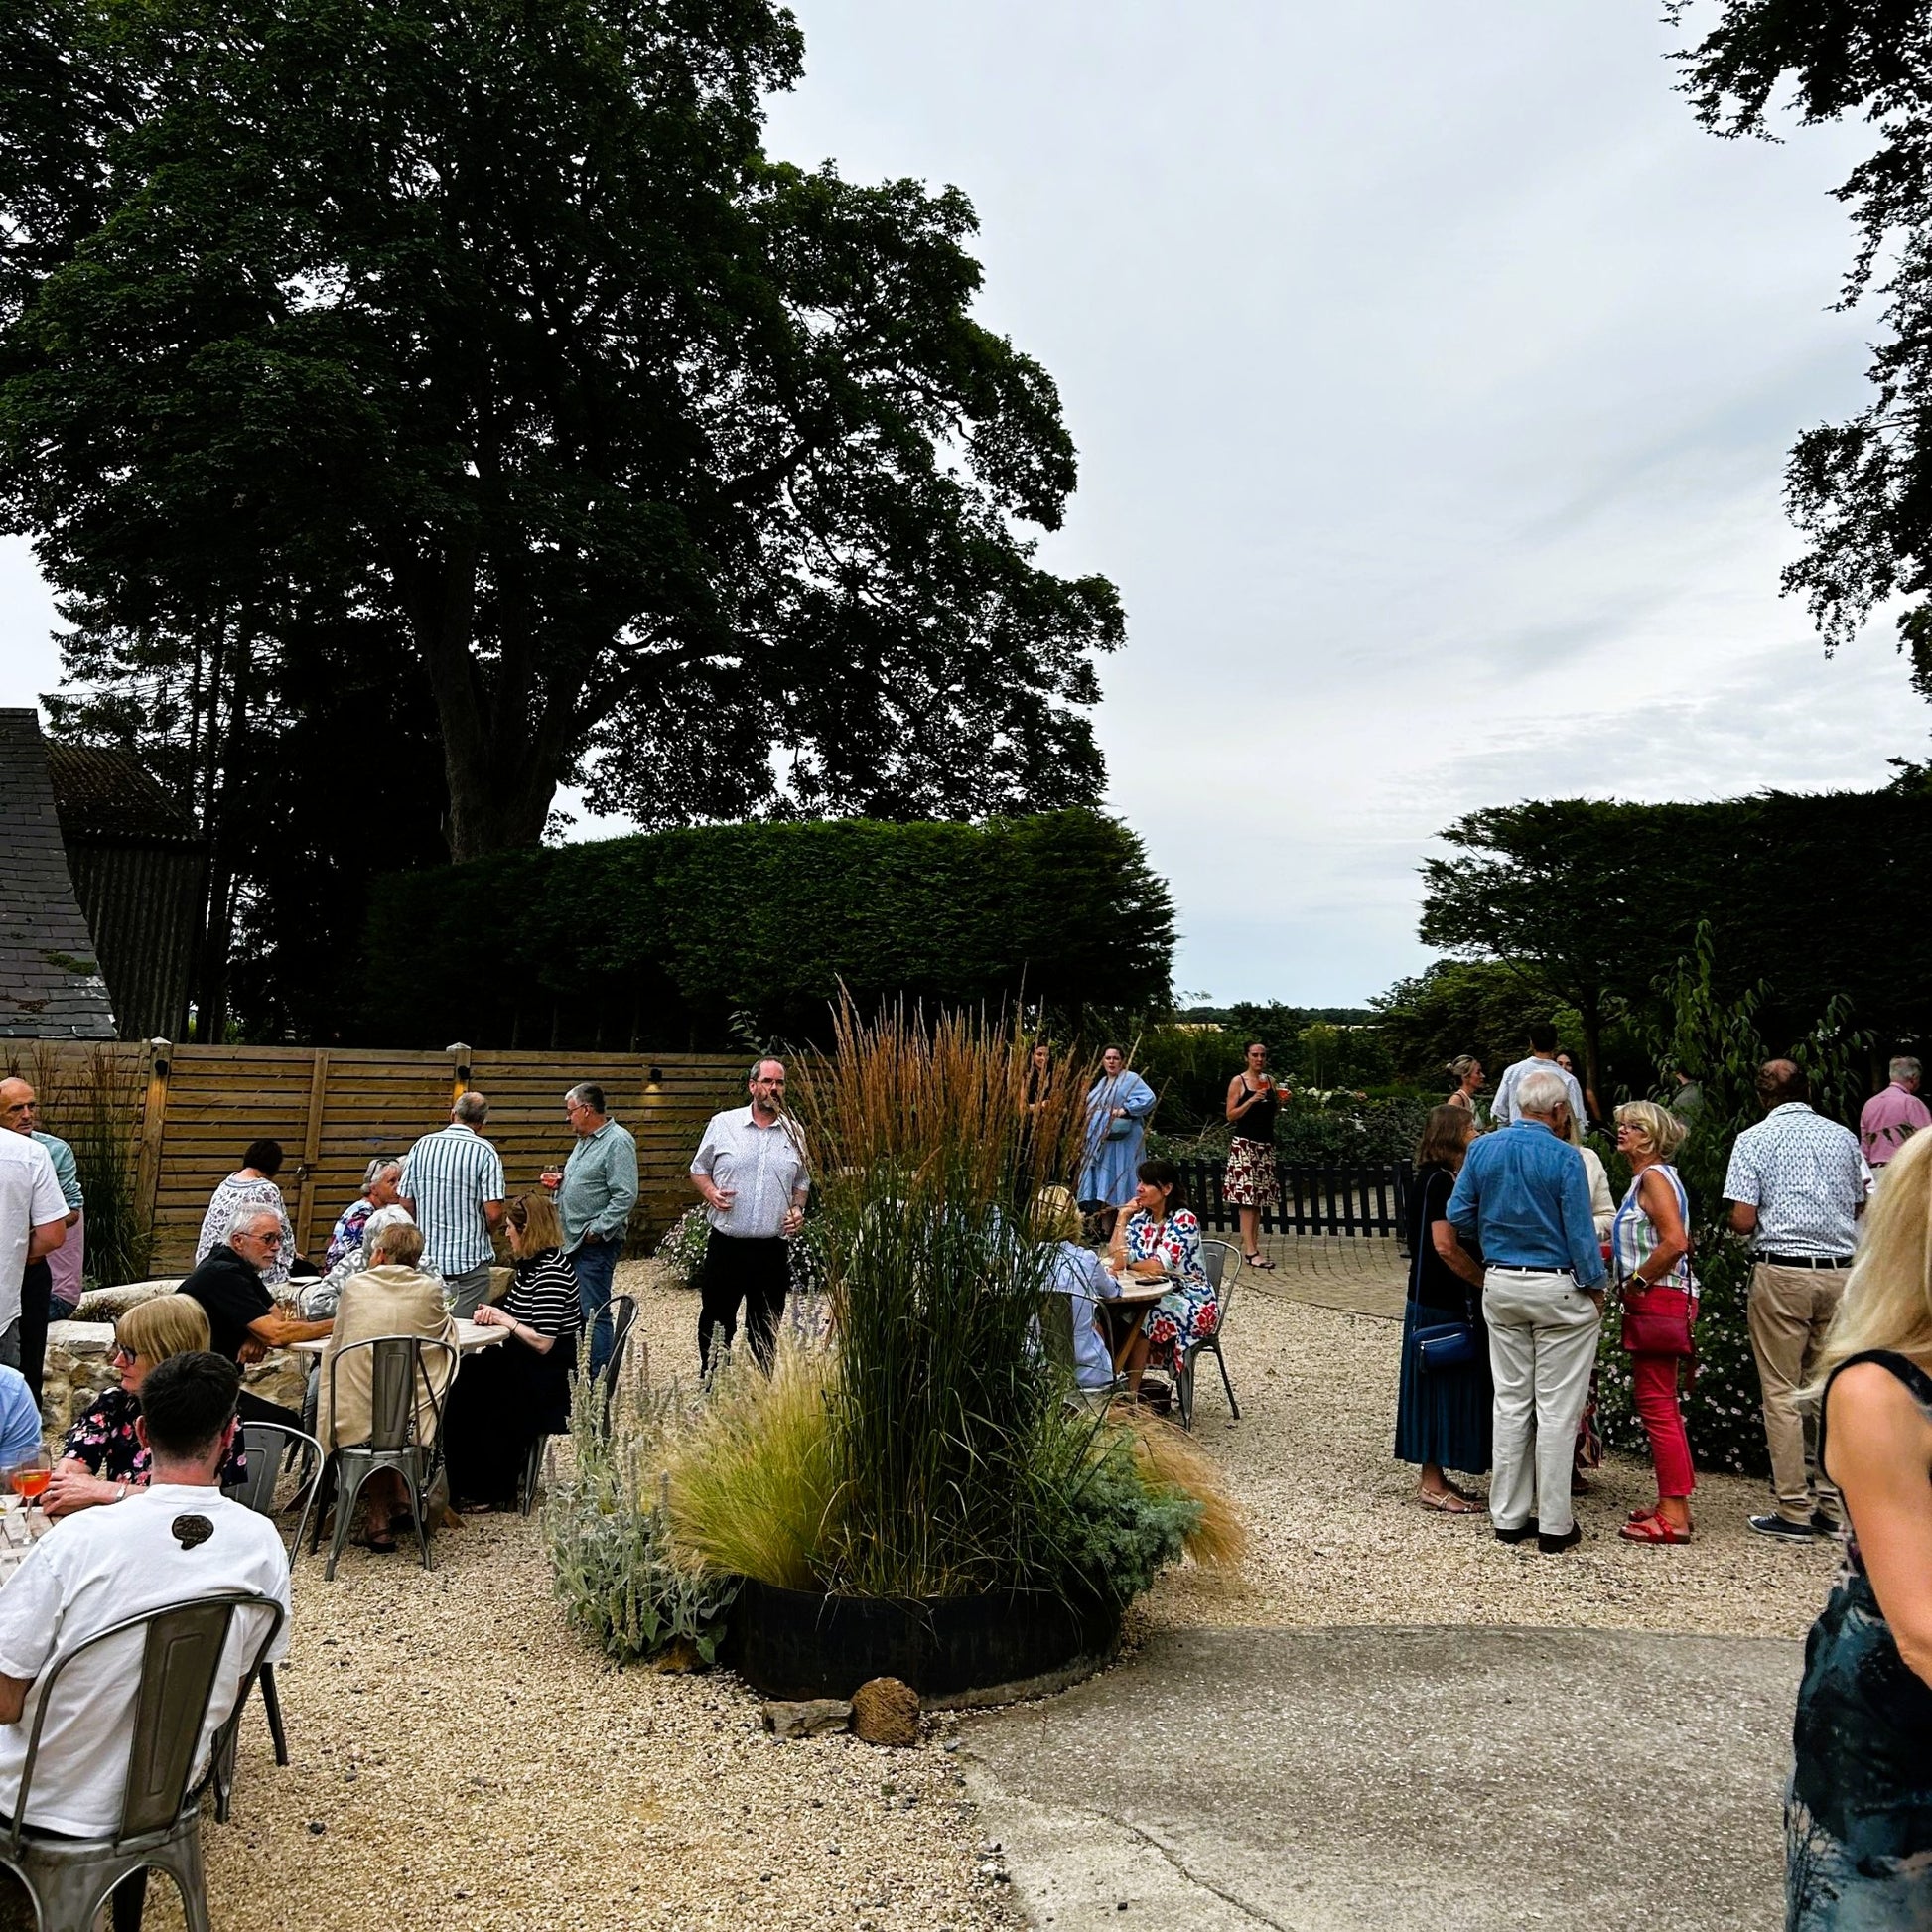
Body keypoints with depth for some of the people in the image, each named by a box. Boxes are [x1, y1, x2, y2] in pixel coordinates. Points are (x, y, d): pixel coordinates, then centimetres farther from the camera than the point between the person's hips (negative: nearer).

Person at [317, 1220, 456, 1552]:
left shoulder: (355, 1285, -2)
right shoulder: (430, 1289, -3)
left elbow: (336, 1343, 13)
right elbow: (444, 1333, 17)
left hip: (353, 1420, -1)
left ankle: (380, 1519, 30)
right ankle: (398, 1501, 37)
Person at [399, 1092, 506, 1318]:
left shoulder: (422, 1145, 2)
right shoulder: (485, 1151, -10)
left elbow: (406, 1204, 4)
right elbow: (494, 1213, -15)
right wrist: (481, 1234, 6)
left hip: (427, 1256, 4)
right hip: (471, 1258, -4)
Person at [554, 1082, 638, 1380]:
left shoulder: (617, 1141, -13)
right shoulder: (584, 1140, 18)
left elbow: (625, 1196, -20)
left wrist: (596, 1229, -21)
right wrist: (559, 1183, 11)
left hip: (596, 1244, -10)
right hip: (572, 1241, 10)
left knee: (593, 1313, -9)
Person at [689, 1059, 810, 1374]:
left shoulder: (794, 1132, 6)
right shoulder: (722, 1124, -1)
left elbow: (802, 1183, 18)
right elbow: (698, 1170, 9)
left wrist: (798, 1209, 0)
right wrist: (711, 1193, -11)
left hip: (772, 1250, 2)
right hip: (725, 1245, -2)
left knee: (765, 1332, 11)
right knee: (715, 1324, 7)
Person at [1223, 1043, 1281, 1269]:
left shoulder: (1269, 1081, 12)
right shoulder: (1238, 1082, -3)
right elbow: (1231, 1116, -7)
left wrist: (1279, 1102, 1)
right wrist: (1252, 1100, -18)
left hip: (1266, 1144, 6)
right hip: (1244, 1144, -6)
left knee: (1259, 1197, 6)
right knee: (1246, 1195, -10)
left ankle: (1252, 1246, 10)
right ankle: (1250, 1252, -13)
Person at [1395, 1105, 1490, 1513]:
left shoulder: (1434, 1178, 13)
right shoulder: (1440, 1181, -17)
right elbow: (1446, 1247, -22)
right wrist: (1486, 1281, -14)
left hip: (1436, 1299, 10)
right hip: (1444, 1302, -10)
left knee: (1444, 1387, 14)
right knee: (1444, 1385, -3)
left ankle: (1434, 1478, 21)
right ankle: (1433, 1485, 4)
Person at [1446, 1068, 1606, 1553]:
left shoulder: (1483, 1149, 1)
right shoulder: (1563, 1156, -14)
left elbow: (1459, 1217, 5)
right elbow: (1581, 1229, -13)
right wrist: (1595, 1287, -1)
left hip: (1500, 1286, 5)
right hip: (1558, 1290, -5)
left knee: (1510, 1402, 12)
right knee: (1556, 1408, 2)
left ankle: (1508, 1516, 17)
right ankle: (1554, 1525, 8)